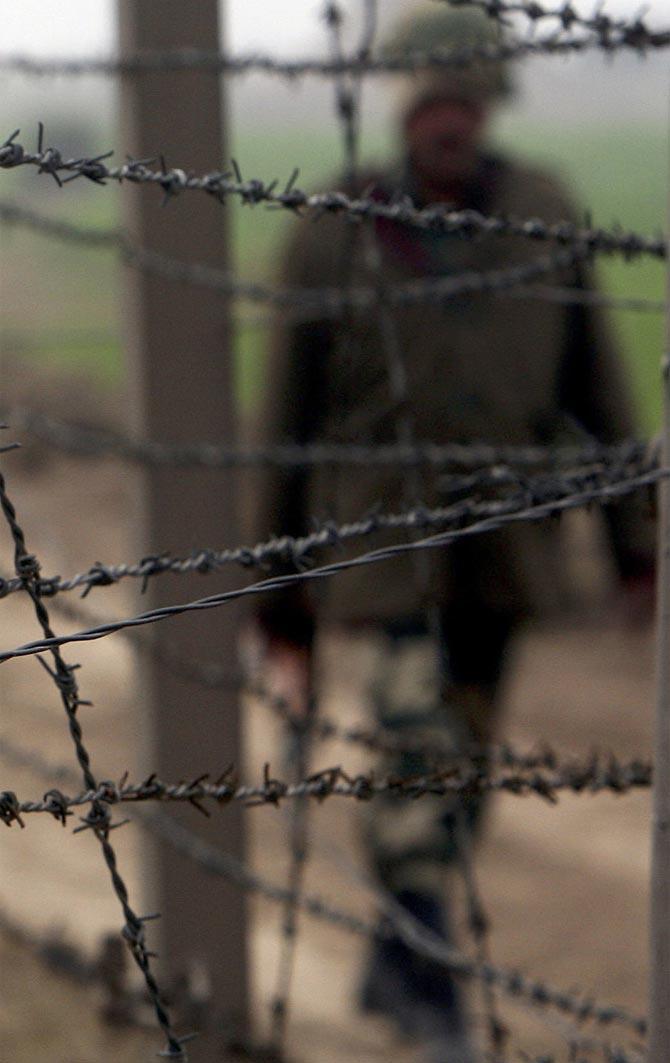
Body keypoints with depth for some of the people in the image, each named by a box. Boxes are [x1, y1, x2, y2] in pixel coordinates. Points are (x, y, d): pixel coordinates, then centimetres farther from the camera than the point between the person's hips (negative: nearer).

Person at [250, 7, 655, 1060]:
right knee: (416, 733, -19)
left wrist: (635, 539, 5)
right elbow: (288, 420, 0)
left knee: (460, 762, 10)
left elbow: (596, 386, 7)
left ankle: (397, 965, 28)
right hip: (385, 525, -3)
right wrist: (280, 596, 2)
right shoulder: (334, 237, -7)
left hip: (504, 538, 3)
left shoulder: (545, 214, 0)